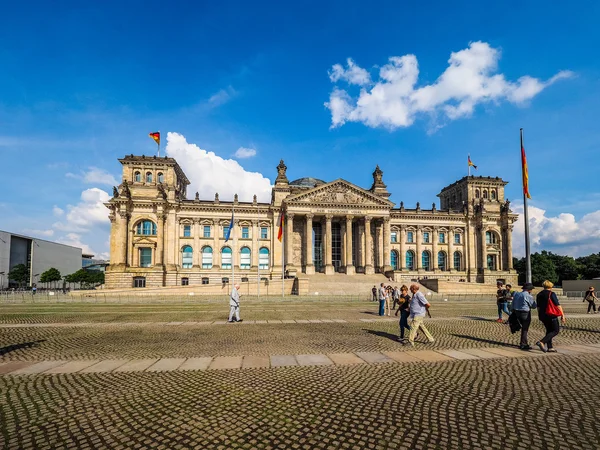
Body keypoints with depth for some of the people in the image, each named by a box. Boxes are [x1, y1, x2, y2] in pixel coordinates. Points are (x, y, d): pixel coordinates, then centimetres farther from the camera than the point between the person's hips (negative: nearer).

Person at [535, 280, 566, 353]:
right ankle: (542, 342, -14)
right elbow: (558, 306, -13)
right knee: (556, 330, 1)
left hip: (542, 315, 7)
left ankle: (549, 347, 17)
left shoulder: (539, 295, 10)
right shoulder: (551, 294, -9)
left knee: (549, 330, 18)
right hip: (551, 315, -7)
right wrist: (562, 316, -10)